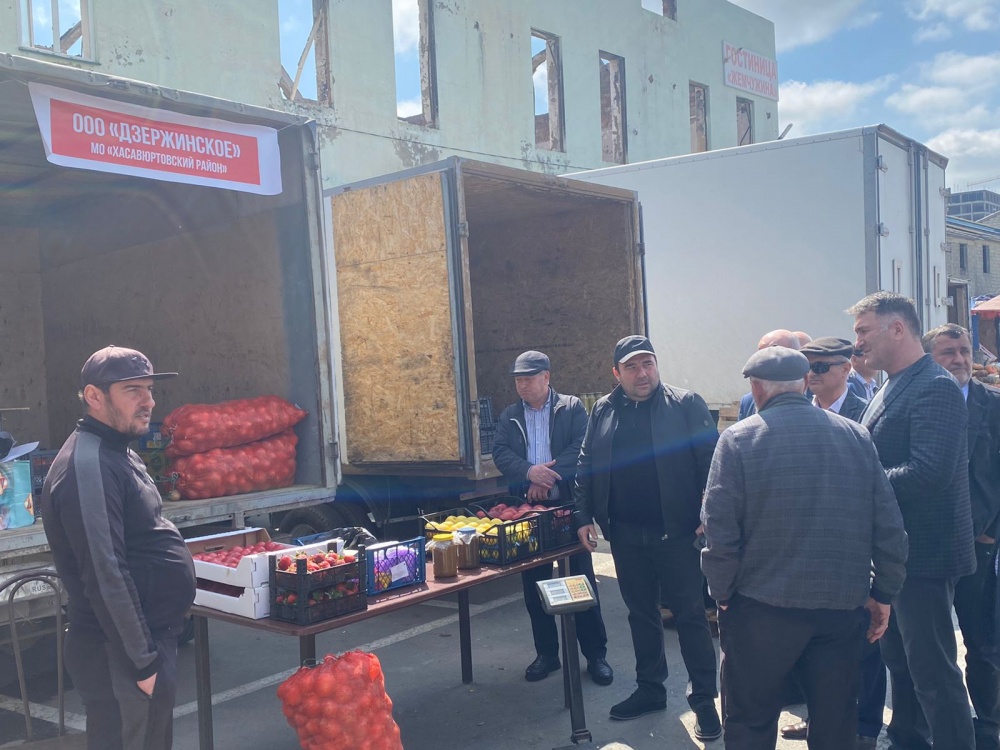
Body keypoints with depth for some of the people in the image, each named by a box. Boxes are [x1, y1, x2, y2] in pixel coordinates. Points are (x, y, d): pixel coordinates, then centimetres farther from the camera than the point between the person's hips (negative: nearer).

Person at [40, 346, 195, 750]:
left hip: (150, 637, 10)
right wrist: (143, 660, -21)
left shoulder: (116, 453, 11)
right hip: (121, 655, -10)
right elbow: (106, 577, -25)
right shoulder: (88, 466, -22)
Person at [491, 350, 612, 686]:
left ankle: (595, 654, 13)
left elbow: (581, 447, -10)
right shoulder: (509, 416, 11)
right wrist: (529, 472, -20)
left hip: (568, 504, -3)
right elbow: (500, 453, -1)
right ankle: (546, 654, 23)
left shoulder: (572, 407, 1)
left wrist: (549, 477, -19)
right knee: (534, 583, 9)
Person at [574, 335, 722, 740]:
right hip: (626, 535, 4)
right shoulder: (603, 411, 6)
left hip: (676, 532, -4)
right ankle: (650, 689, 30)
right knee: (641, 613, 15)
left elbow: (710, 461, -8)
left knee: (690, 614, 4)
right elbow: (586, 466, 10)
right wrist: (585, 517, 6)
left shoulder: (686, 404, -5)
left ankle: (704, 699, 16)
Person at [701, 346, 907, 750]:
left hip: (762, 608, -3)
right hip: (843, 606, 4)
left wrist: (723, 593, 0)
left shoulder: (739, 439, -8)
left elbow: (720, 529, -12)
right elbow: (889, 525, 1)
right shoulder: (856, 435, 2)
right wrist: (883, 593, 11)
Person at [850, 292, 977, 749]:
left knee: (934, 673, 0)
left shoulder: (936, 388, -17)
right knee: (900, 661, 22)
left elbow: (929, 472, -28)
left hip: (924, 555, -10)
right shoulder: (890, 390, 12)